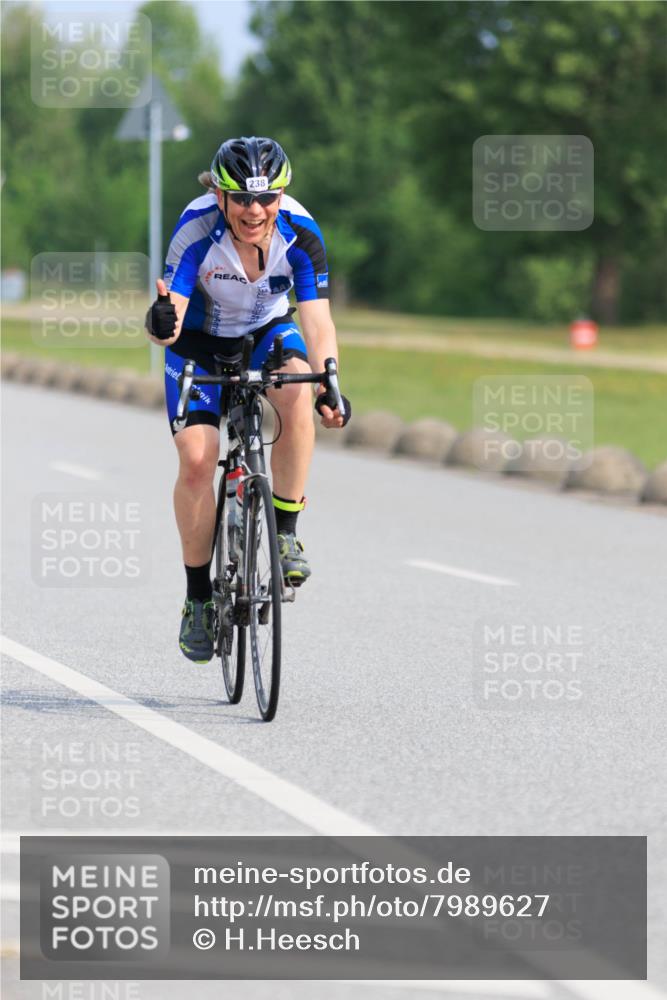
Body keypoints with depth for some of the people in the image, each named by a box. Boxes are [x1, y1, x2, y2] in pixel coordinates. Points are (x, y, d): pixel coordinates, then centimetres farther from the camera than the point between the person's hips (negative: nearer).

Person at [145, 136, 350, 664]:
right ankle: (198, 597, 2)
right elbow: (171, 317, -36)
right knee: (197, 460, -15)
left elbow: (318, 321, -31)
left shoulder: (301, 233, -27)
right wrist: (162, 324, -60)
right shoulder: (197, 229, -31)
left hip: (268, 330, 1)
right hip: (202, 339, -1)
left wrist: (328, 385, -48)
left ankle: (286, 533, -18)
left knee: (298, 397, -32)